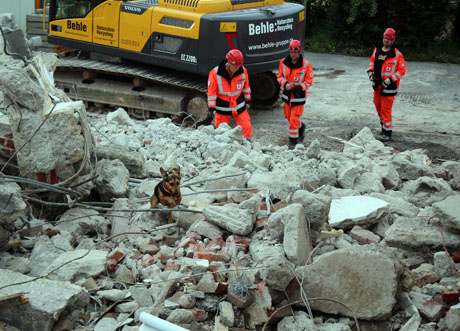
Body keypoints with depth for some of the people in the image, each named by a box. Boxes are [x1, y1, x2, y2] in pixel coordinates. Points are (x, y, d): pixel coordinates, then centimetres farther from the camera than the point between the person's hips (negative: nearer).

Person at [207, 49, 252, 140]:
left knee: (246, 127, 2)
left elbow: (246, 86, 5)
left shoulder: (243, 71, -12)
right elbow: (211, 91, -14)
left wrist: (247, 100, 14)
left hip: (239, 106, 2)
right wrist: (211, 107, -13)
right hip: (222, 108, -2)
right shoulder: (215, 73, -21)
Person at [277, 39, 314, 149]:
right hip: (287, 94, 5)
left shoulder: (306, 65, -15)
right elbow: (280, 76, 5)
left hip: (298, 95, -5)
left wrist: (300, 87, -23)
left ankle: (293, 139, 10)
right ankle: (301, 127, 46)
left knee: (294, 118, -4)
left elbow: (308, 81, -8)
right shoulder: (283, 62, -6)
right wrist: (285, 84, -14)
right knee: (288, 116, 19)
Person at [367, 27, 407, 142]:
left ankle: (388, 133, -3)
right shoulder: (377, 51, 7)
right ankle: (384, 126, 39)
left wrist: (391, 79, -19)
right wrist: (370, 73, 6)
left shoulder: (397, 54, -10)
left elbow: (402, 70, -10)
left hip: (389, 85, -7)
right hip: (377, 84, 7)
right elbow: (372, 62, 22)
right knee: (378, 106, 19)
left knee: (386, 109, -8)